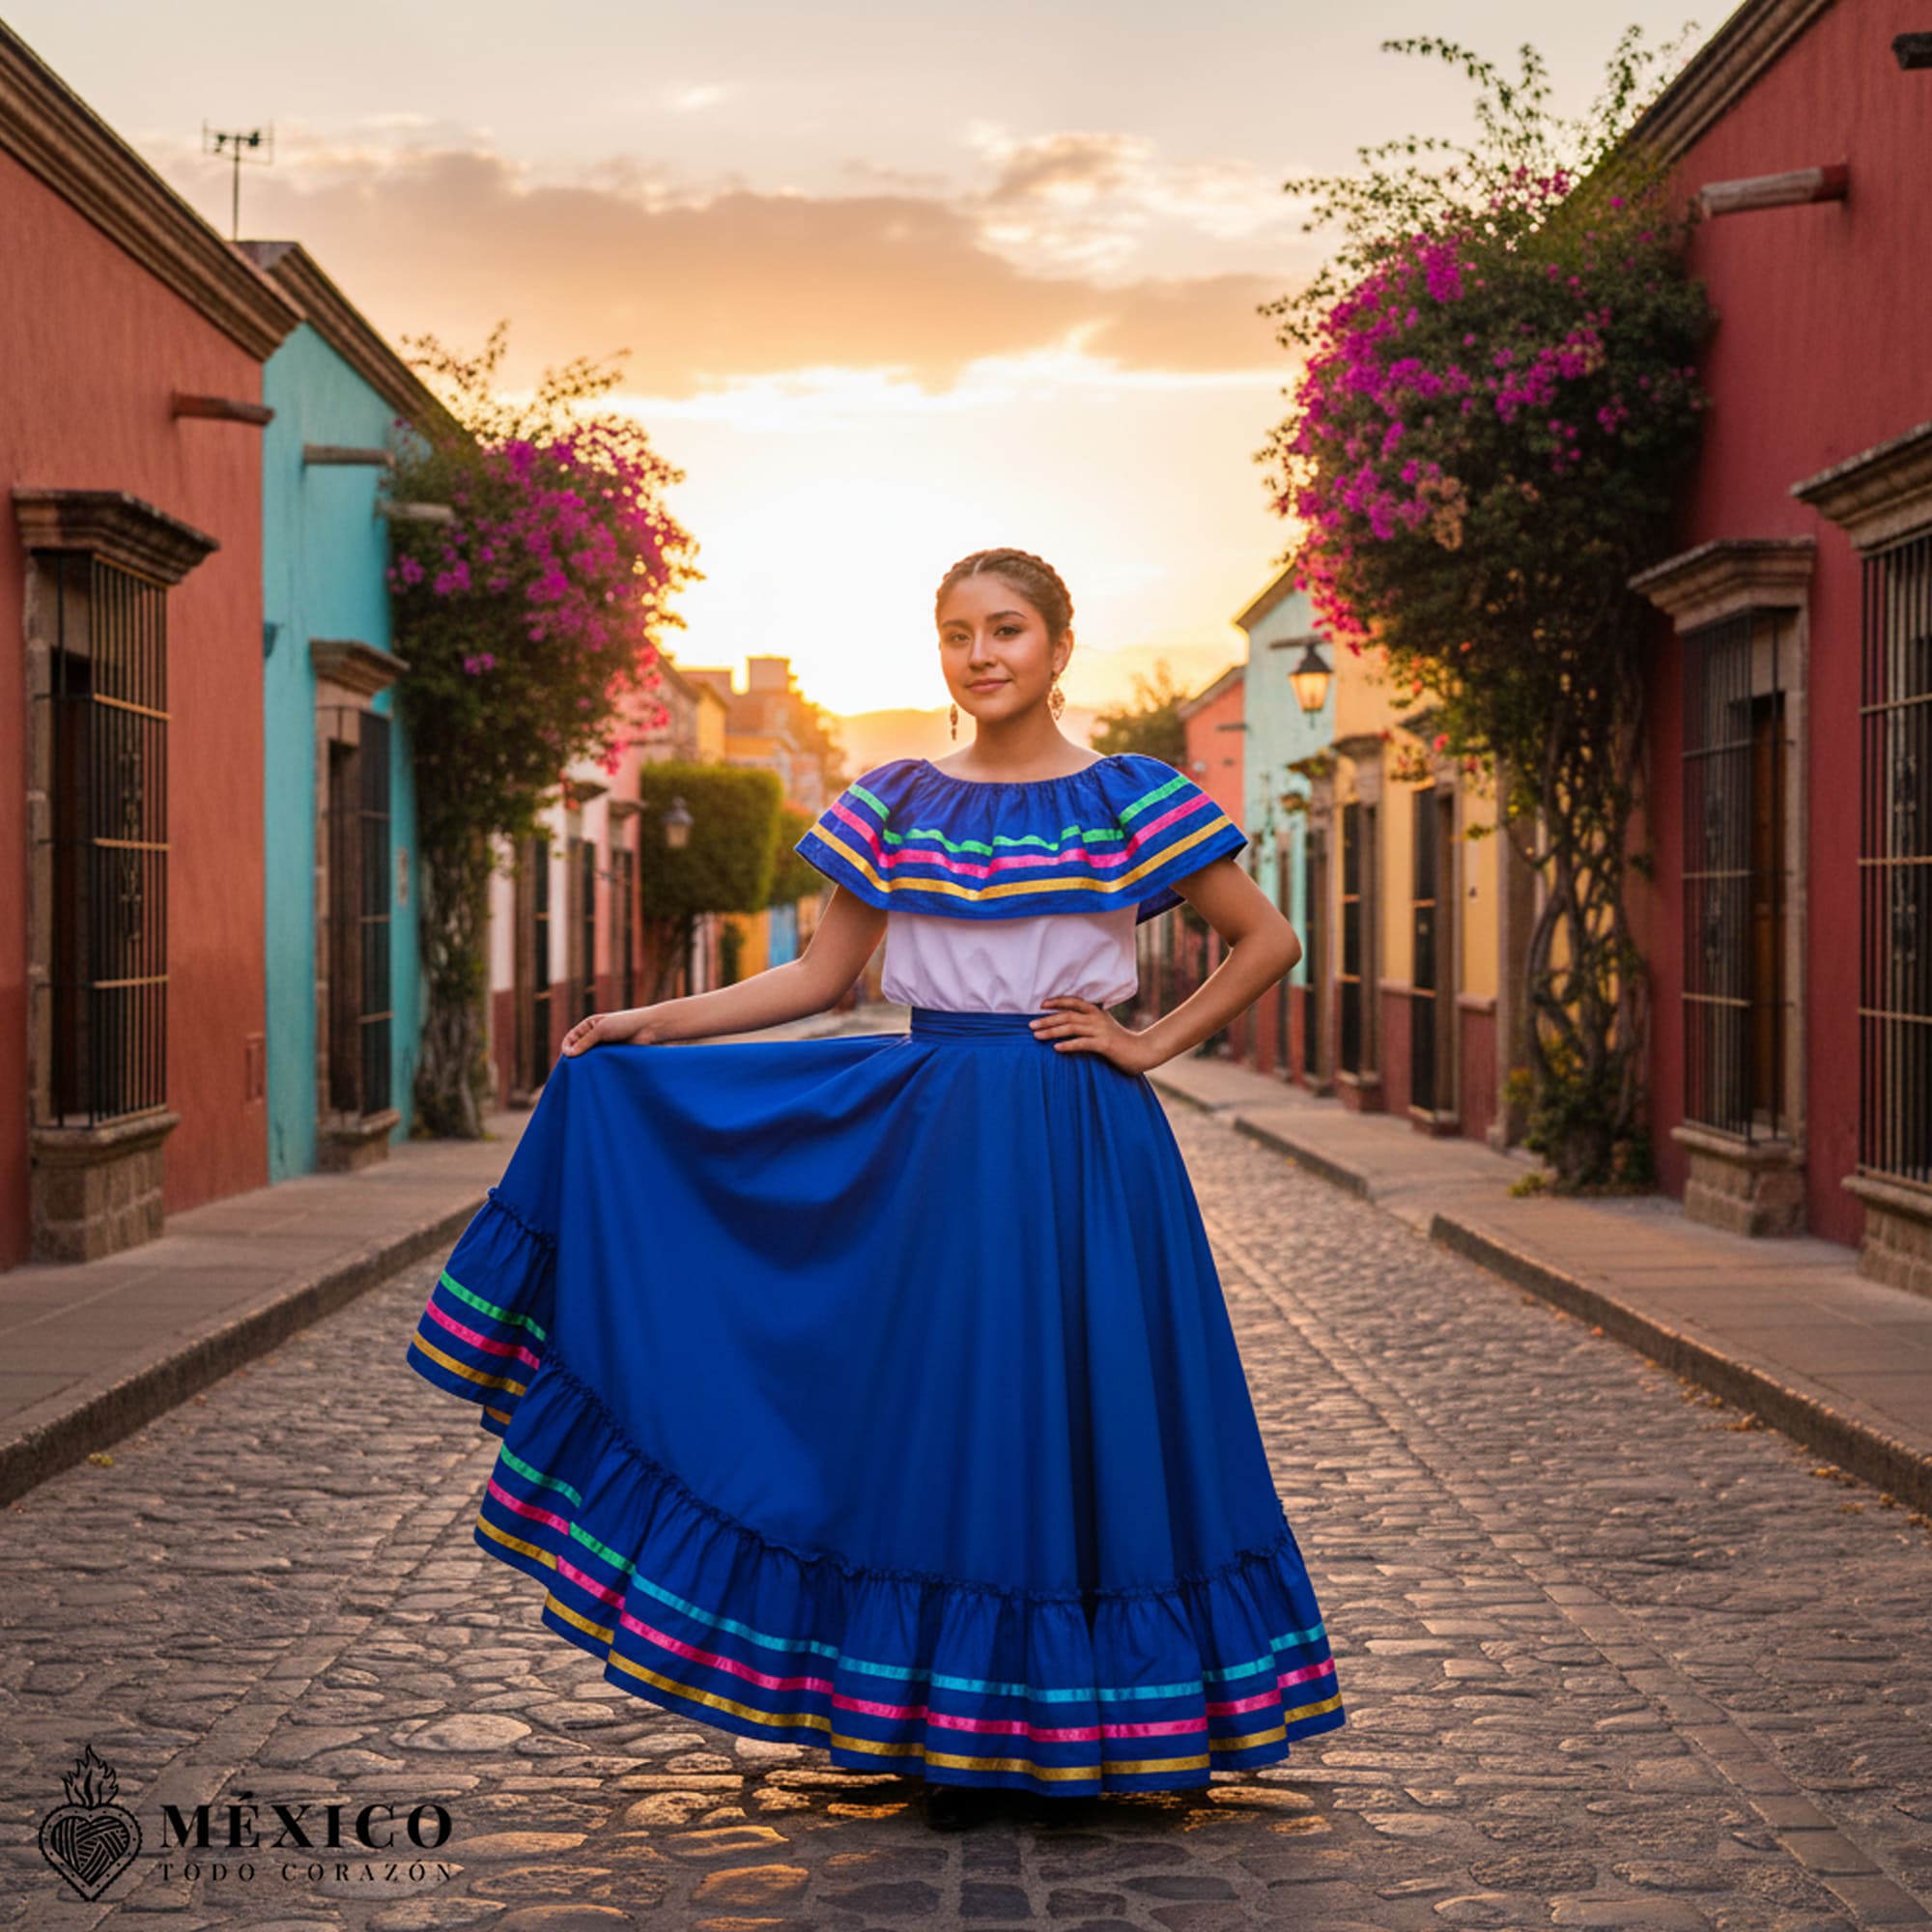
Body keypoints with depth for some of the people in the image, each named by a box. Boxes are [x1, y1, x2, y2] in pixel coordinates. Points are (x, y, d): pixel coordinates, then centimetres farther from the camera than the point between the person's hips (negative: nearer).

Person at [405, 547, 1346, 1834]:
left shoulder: (1132, 799, 0)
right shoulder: (894, 801, 7)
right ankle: (955, 1739, 14)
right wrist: (650, 1026, 4)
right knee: (938, 1409, 3)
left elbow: (1270, 941, 5)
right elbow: (823, 975, 10)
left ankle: (1077, 1738, 13)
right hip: (931, 1135, 2)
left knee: (1078, 1407, 0)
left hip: (1081, 1147, -2)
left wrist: (1155, 1043, -3)